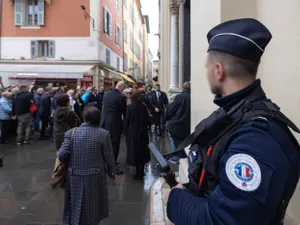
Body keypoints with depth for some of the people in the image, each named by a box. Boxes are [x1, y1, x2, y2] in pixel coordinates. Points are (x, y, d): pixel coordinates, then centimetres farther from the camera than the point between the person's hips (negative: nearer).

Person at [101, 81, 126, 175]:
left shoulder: (106, 95, 7)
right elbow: (124, 111, -7)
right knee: (114, 145, 1)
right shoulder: (121, 97, -13)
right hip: (115, 123, -7)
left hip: (104, 122, 7)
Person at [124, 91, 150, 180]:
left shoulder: (130, 107, -11)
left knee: (135, 151, 5)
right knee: (142, 151, 15)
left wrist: (126, 131, 1)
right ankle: (141, 172, 23)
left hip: (133, 132, -2)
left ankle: (138, 173, 9)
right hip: (143, 132, 3)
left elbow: (127, 120, -8)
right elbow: (147, 119, -2)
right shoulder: (144, 106, -6)